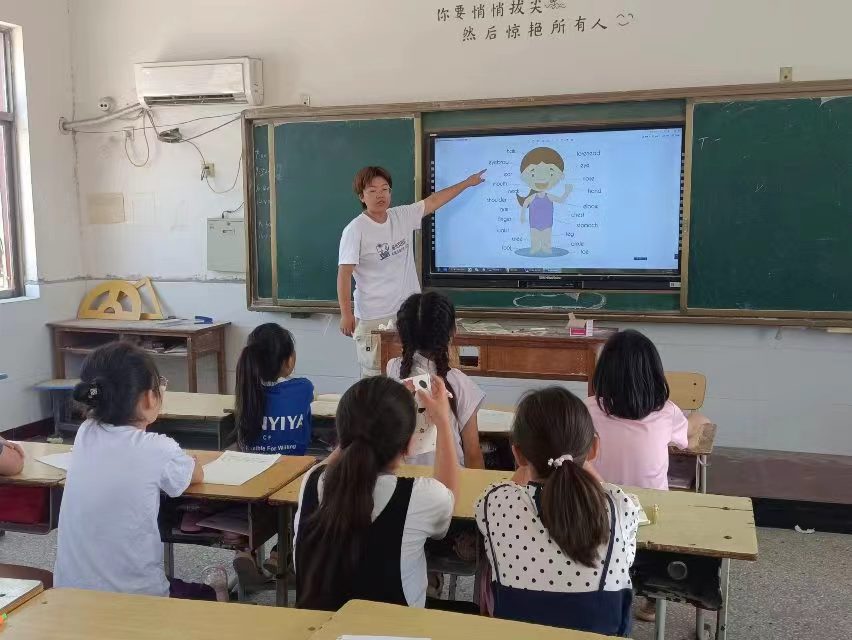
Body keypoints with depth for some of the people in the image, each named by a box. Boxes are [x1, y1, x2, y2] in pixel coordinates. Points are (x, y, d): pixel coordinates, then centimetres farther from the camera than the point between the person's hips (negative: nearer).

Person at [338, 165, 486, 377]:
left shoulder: (402, 216, 3)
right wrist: (346, 314, -16)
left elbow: (432, 202, 15)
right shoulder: (355, 231, -13)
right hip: (373, 319, -6)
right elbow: (344, 274, -13)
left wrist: (467, 182, 22)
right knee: (375, 376, 1)